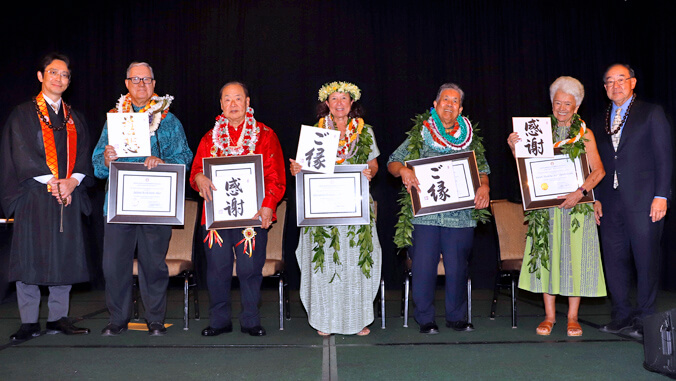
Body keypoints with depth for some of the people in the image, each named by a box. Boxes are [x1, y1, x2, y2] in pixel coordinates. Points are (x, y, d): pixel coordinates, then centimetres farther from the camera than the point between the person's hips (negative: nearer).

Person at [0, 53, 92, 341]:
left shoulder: (75, 119, 16)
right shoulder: (23, 115, 5)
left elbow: (83, 157, 8)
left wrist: (72, 181, -10)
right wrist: (52, 182, -14)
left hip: (68, 197, 4)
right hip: (34, 198, -3)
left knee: (65, 257, 3)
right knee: (30, 257, -2)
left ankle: (58, 317, 12)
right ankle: (29, 322, 5)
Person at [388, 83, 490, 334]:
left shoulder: (470, 138, 13)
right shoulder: (419, 135, 7)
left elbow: (482, 170, 17)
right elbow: (392, 164, 7)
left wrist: (484, 187, -3)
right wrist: (403, 170, -15)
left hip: (460, 216, 2)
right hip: (424, 213, -1)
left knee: (457, 268, 5)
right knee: (423, 267, -2)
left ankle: (456, 317, 22)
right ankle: (425, 320, 13)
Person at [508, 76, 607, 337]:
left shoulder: (585, 134, 4)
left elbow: (598, 171, -4)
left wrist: (580, 192, -19)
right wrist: (515, 148, -9)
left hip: (576, 204, -1)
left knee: (575, 256, 0)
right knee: (546, 255, 2)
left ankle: (572, 317, 11)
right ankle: (549, 315, 12)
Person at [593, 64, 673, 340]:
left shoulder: (652, 113, 3)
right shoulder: (601, 121, 16)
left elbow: (664, 157, -2)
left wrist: (661, 195, -10)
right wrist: (597, 198, 9)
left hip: (643, 200, -4)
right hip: (611, 202, 5)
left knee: (646, 260, 0)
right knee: (614, 260, 6)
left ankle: (644, 319, 11)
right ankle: (622, 314, 17)